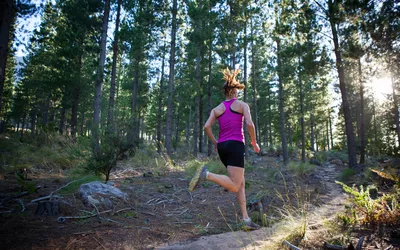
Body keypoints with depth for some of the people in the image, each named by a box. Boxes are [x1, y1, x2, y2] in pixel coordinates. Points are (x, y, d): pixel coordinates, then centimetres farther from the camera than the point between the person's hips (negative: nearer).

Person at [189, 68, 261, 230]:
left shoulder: (217, 109, 15)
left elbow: (206, 127, 1)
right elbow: (249, 124, -11)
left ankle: (246, 220, 10)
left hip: (222, 147, 6)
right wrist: (254, 142, 3)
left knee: (241, 183, 13)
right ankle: (206, 174, -29)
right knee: (235, 186, -9)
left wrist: (215, 143, 14)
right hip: (236, 145, -6)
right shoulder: (243, 105, 4)